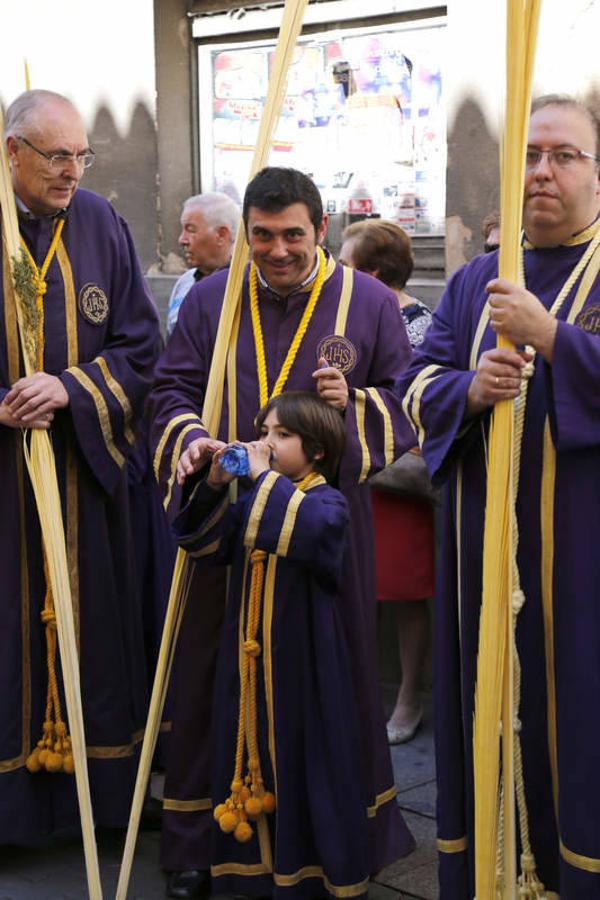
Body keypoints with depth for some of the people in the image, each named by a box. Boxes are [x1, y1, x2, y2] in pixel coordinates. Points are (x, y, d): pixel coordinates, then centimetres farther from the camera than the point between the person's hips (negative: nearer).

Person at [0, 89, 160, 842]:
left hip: (83, 467, 2)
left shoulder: (99, 224, 2)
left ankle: (100, 786, 21)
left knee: (91, 623, 7)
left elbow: (141, 346, 2)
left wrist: (71, 389, -14)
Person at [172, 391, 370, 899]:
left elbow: (308, 530, -32)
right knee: (254, 755, 11)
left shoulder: (327, 501, -8)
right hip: (250, 661, 6)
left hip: (303, 661, -6)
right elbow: (203, 544, 9)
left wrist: (265, 476, -24)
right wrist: (214, 487, -5)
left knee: (306, 757, 0)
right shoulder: (254, 503, 12)